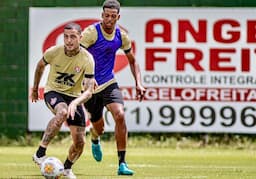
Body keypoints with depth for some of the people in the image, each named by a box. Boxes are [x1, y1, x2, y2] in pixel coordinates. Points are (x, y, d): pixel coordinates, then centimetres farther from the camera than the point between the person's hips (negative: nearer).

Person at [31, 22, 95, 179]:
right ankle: (40, 153, -33)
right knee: (62, 112, -38)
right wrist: (35, 88, 19)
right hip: (53, 91, -2)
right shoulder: (53, 52, -17)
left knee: (79, 142, -3)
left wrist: (76, 102, -42)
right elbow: (41, 65, 8)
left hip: (74, 96, 2)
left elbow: (89, 90, -22)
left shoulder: (87, 59, -19)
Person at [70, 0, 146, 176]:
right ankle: (95, 140, 49)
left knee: (120, 115, -23)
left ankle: (122, 163, -17)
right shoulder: (92, 32, -16)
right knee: (99, 128, 7)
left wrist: (139, 83, 1)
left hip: (109, 83, 3)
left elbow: (132, 61, 14)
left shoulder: (122, 36, 0)